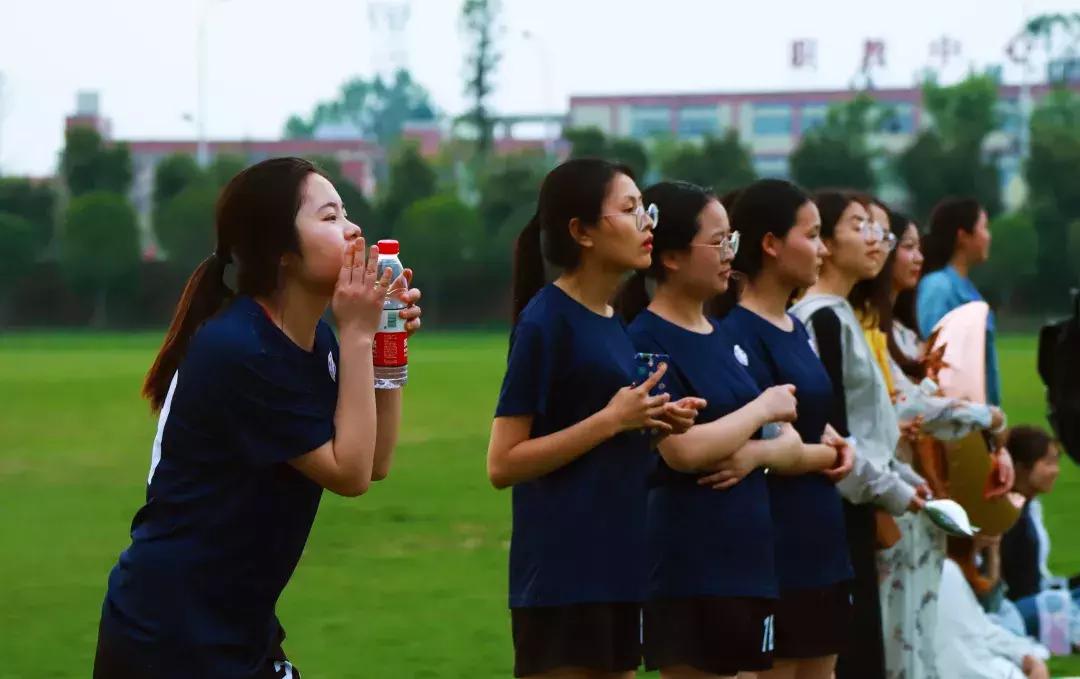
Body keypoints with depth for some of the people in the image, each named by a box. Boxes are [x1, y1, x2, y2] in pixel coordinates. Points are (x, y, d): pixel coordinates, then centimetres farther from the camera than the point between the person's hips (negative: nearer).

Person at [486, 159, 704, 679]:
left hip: (617, 570, 8)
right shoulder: (546, 320, -10)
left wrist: (654, 424, 3)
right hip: (562, 574, -8)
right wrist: (610, 420, -17)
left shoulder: (616, 323, 13)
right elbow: (503, 465, -14)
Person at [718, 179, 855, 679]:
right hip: (771, 548, -9)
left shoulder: (797, 331, 14)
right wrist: (822, 453, -3)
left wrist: (838, 447, 0)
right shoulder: (737, 333, -14)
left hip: (821, 544, 9)